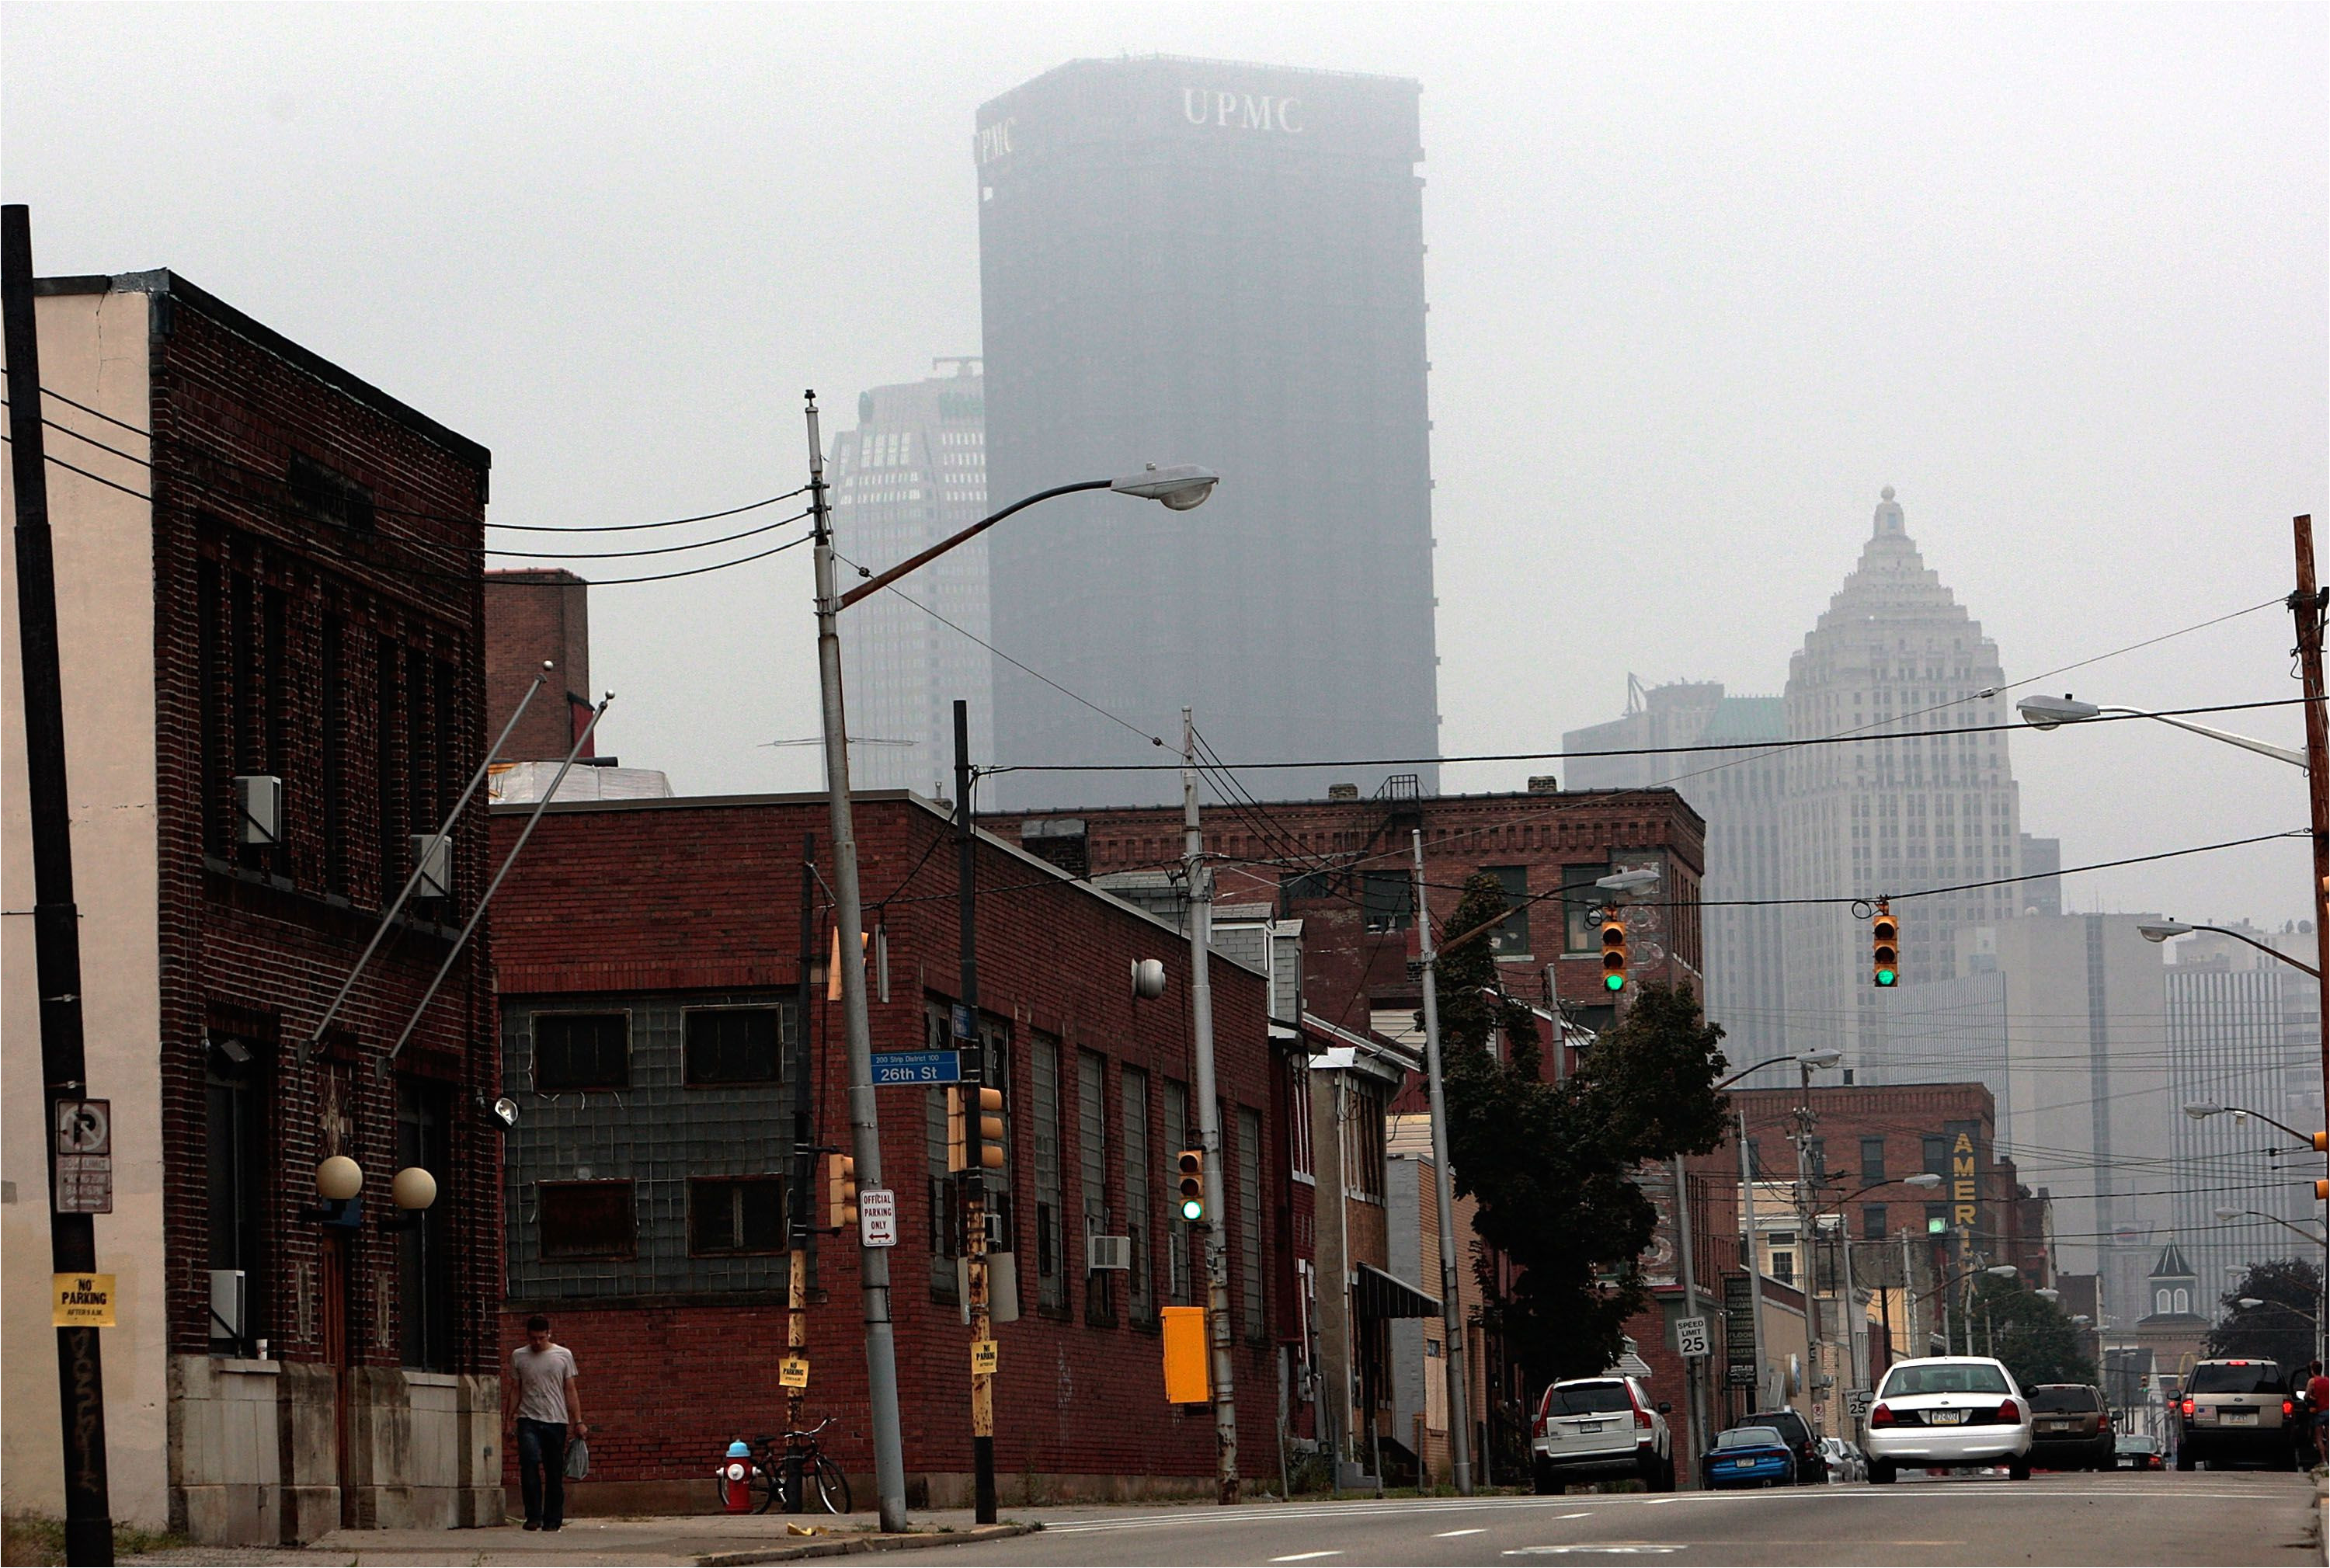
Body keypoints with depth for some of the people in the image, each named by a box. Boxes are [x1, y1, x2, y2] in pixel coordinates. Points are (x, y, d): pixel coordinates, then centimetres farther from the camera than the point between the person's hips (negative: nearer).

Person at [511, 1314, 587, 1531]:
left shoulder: (563, 1355, 7)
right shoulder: (518, 1357, 8)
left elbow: (570, 1391, 9)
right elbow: (516, 1391, 12)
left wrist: (578, 1423, 5)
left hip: (556, 1421, 1)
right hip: (529, 1420, -1)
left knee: (555, 1473, 2)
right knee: (529, 1462, -20)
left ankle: (553, 1519, 10)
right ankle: (533, 1516, -16)